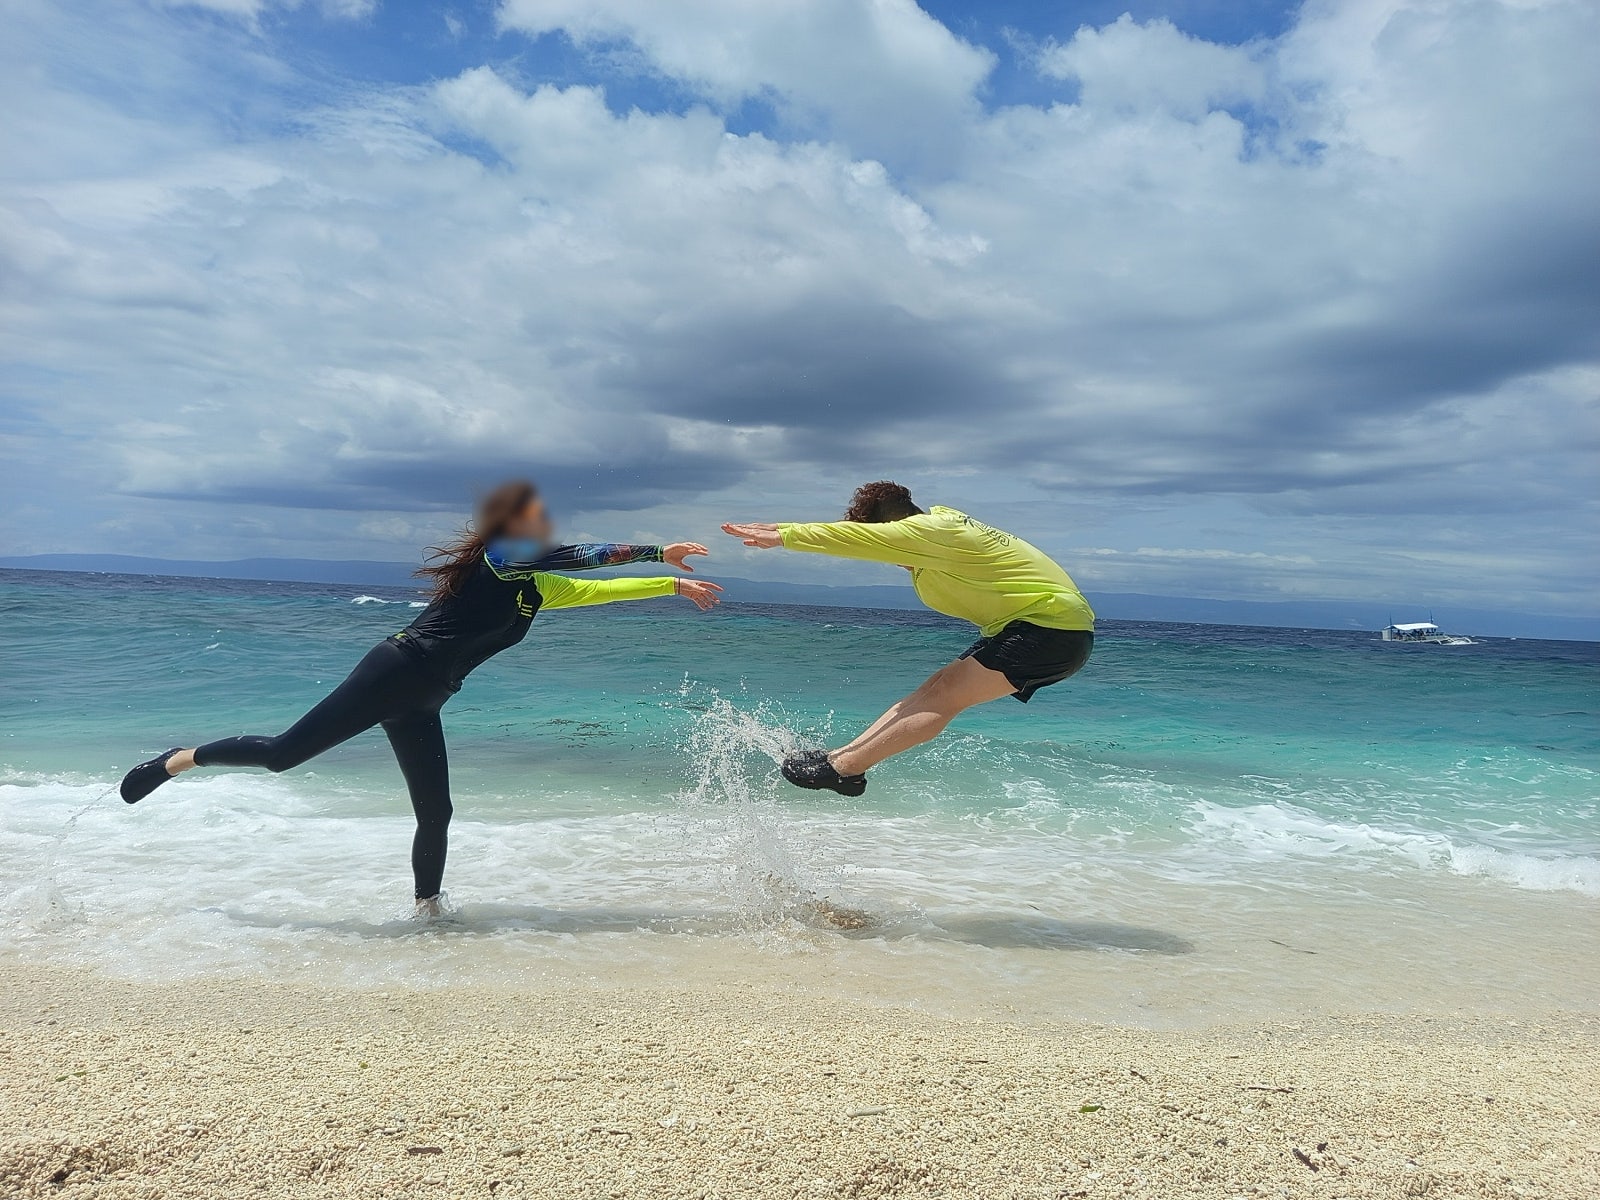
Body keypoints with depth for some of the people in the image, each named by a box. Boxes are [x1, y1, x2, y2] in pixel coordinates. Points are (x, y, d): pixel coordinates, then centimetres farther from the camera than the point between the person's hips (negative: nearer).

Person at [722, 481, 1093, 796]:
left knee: (945, 696, -13)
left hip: (1055, 628, -10)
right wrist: (780, 529, 7)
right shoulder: (937, 523, 8)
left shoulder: (931, 531, -20)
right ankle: (843, 755, 1)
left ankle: (844, 768, -13)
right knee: (936, 688, 2)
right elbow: (861, 532, 10)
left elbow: (856, 538, -23)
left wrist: (783, 536, -16)